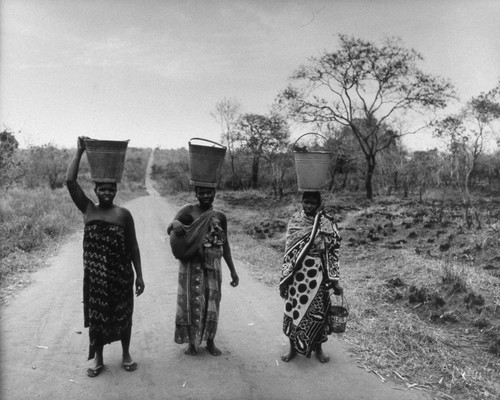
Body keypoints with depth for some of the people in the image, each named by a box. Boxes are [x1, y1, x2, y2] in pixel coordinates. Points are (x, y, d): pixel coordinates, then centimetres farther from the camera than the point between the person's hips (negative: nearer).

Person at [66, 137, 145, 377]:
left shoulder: (123, 214, -3)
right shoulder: (87, 210, -1)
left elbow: (133, 247, 0)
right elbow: (70, 181, -11)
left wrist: (139, 275, -1)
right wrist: (79, 152, -12)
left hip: (121, 275, -1)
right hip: (95, 275, 1)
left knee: (122, 315, 12)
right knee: (96, 316, 12)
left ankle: (126, 354, 33)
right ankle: (98, 360, 30)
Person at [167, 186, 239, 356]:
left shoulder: (220, 216, 4)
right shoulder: (188, 211, -5)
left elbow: (225, 244, 10)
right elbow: (169, 230, -16)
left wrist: (232, 270, 9)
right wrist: (174, 223, -41)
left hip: (213, 266, 3)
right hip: (191, 265, -2)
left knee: (212, 304, 10)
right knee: (192, 303, 6)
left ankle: (210, 341, 29)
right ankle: (191, 342, 26)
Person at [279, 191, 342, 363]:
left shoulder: (327, 223, -4)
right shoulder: (294, 221, -1)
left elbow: (333, 253, -2)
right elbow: (289, 251, 0)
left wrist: (334, 281, -4)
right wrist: (284, 277, -3)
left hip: (318, 274, 0)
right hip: (297, 273, 1)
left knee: (318, 311, 9)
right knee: (294, 309, 9)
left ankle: (318, 347, 31)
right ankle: (293, 346, 29)